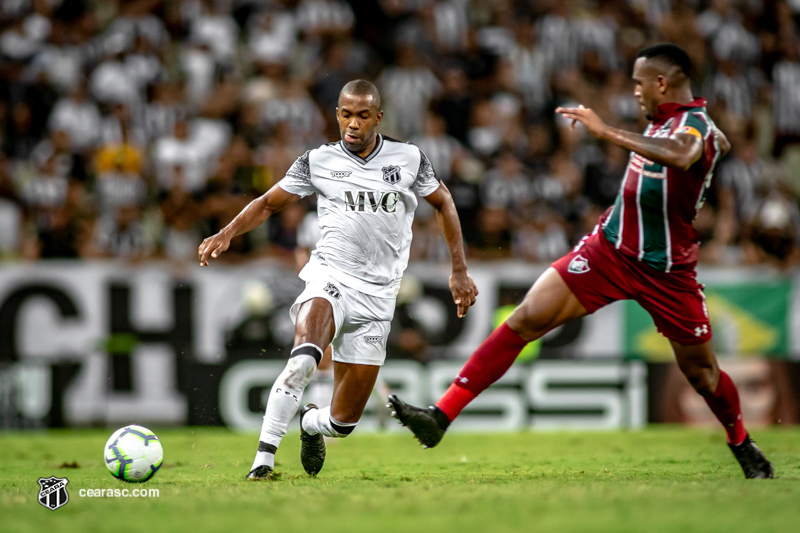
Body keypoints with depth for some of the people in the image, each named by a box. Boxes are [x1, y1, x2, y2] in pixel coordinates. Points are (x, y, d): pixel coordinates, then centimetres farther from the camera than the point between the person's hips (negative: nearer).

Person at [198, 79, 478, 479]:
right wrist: (227, 233, -8)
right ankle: (263, 459, -31)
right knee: (303, 357, -36)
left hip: (377, 295, 2)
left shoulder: (409, 159, 4)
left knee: (344, 421, 2)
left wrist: (459, 271, 14)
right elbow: (269, 203, 10)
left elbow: (443, 204, 18)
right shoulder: (318, 161, 3)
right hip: (330, 278, -2)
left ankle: (310, 423, 39)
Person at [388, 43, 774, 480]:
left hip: (666, 273, -6)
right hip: (609, 249, 6)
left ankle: (742, 445, 37)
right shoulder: (664, 120, 4)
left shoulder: (695, 124, -20)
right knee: (526, 319, -9)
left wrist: (606, 131, -47)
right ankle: (440, 417, -12)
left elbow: (680, 156, -47)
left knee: (700, 371, 5)